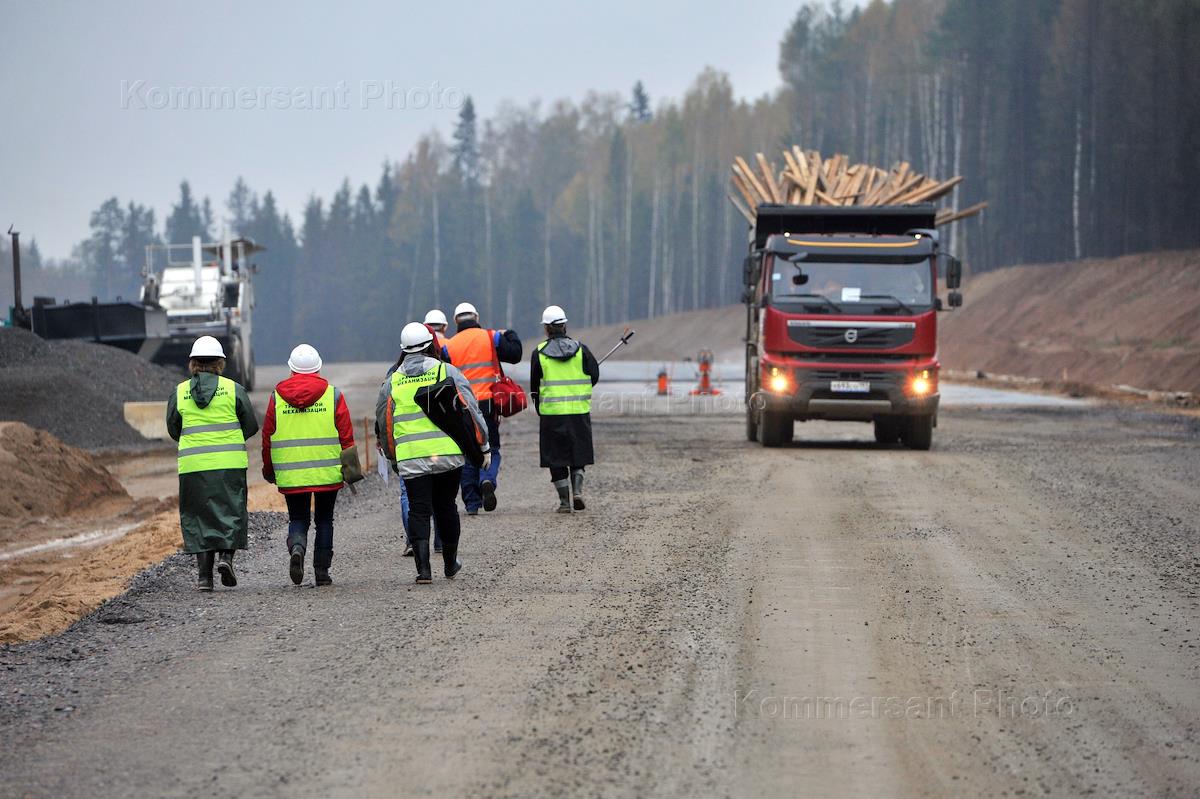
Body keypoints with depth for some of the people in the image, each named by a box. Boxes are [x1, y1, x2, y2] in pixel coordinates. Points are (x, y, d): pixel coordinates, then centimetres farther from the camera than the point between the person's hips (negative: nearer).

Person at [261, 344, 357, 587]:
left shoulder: (277, 397, 1)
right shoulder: (333, 395, -1)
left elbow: (267, 437, 6)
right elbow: (347, 437, -1)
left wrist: (269, 471, 17)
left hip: (290, 474, 0)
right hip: (328, 473, 0)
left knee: (298, 519, 11)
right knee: (324, 519, 13)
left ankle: (296, 547, -19)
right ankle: (322, 571, 11)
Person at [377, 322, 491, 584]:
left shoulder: (392, 382, 7)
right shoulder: (447, 372, 1)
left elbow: (383, 422, 15)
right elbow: (470, 410, -1)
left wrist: (392, 455, 29)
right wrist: (483, 446, 7)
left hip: (411, 459, 0)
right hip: (448, 454, 0)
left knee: (419, 512, 2)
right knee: (446, 507, 16)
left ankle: (423, 568, -11)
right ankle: (450, 564, 27)